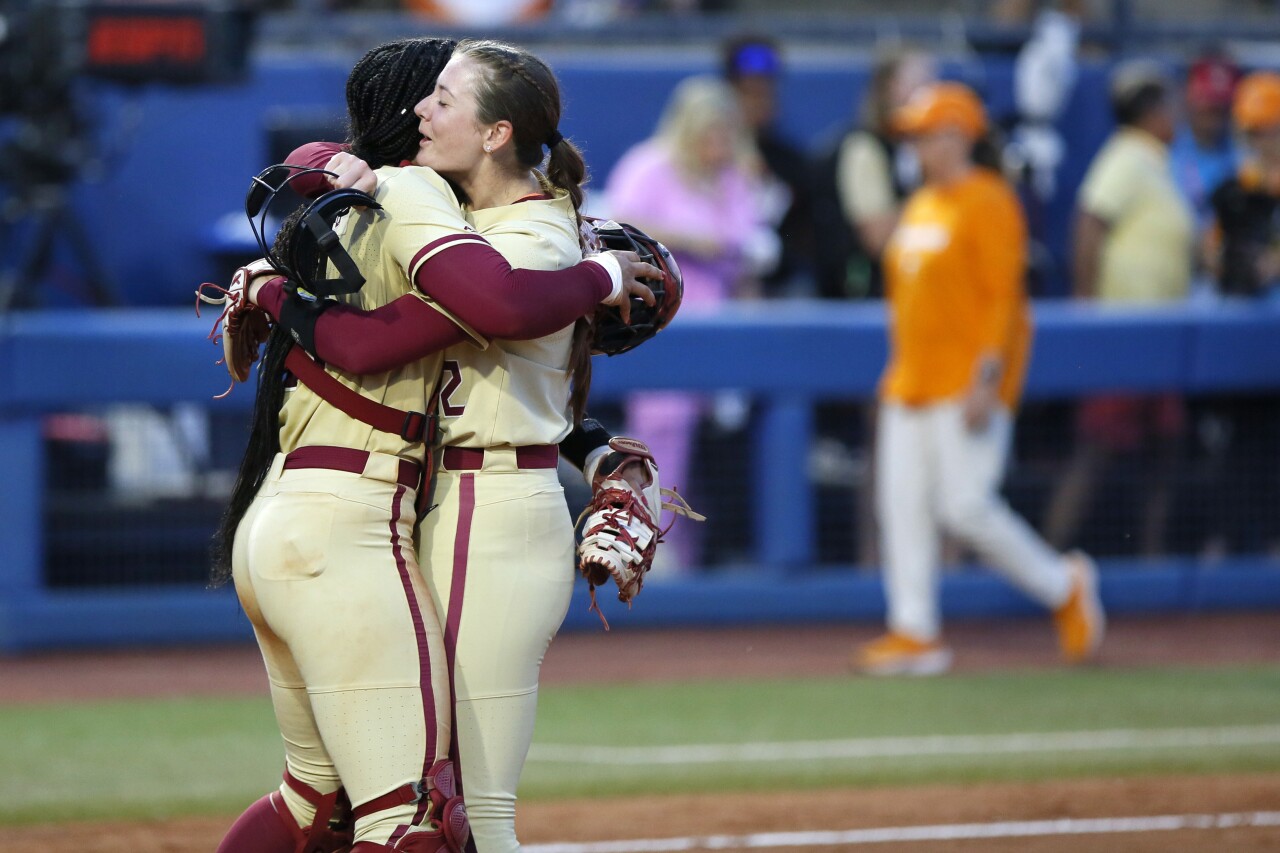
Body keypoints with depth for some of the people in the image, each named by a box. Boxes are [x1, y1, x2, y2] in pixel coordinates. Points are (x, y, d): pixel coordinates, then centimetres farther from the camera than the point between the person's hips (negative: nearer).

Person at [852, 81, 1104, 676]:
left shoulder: (987, 203, -11)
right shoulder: (920, 207, 17)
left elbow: (1004, 298, -16)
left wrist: (986, 381, -21)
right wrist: (897, 366, 18)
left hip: (967, 382, -9)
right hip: (912, 382, 9)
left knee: (965, 505, -13)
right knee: (902, 504, 2)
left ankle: (1063, 588, 6)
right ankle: (915, 632, 6)